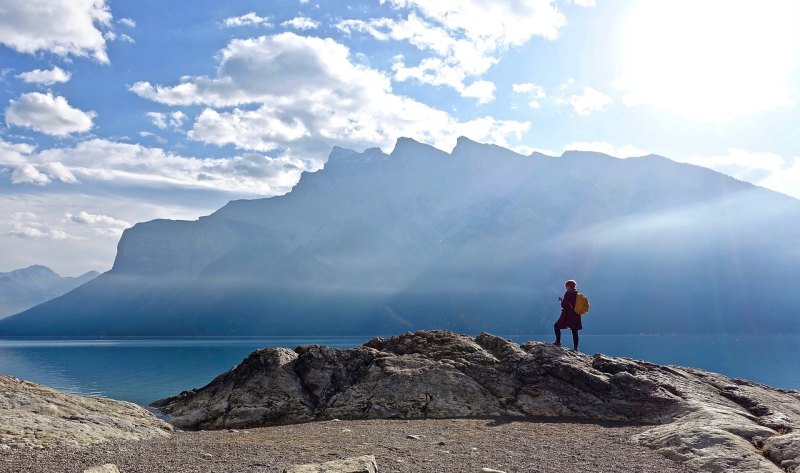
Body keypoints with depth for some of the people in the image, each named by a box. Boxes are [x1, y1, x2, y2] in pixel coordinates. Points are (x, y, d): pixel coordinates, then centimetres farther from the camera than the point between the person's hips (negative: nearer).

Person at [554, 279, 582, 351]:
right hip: (576, 316, 7)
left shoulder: (568, 293, -12)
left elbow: (564, 305, -14)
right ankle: (576, 348, 8)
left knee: (557, 326, 7)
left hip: (568, 316, -7)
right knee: (575, 332, 10)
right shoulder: (578, 294, 8)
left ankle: (558, 342, 1)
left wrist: (562, 300, 7)